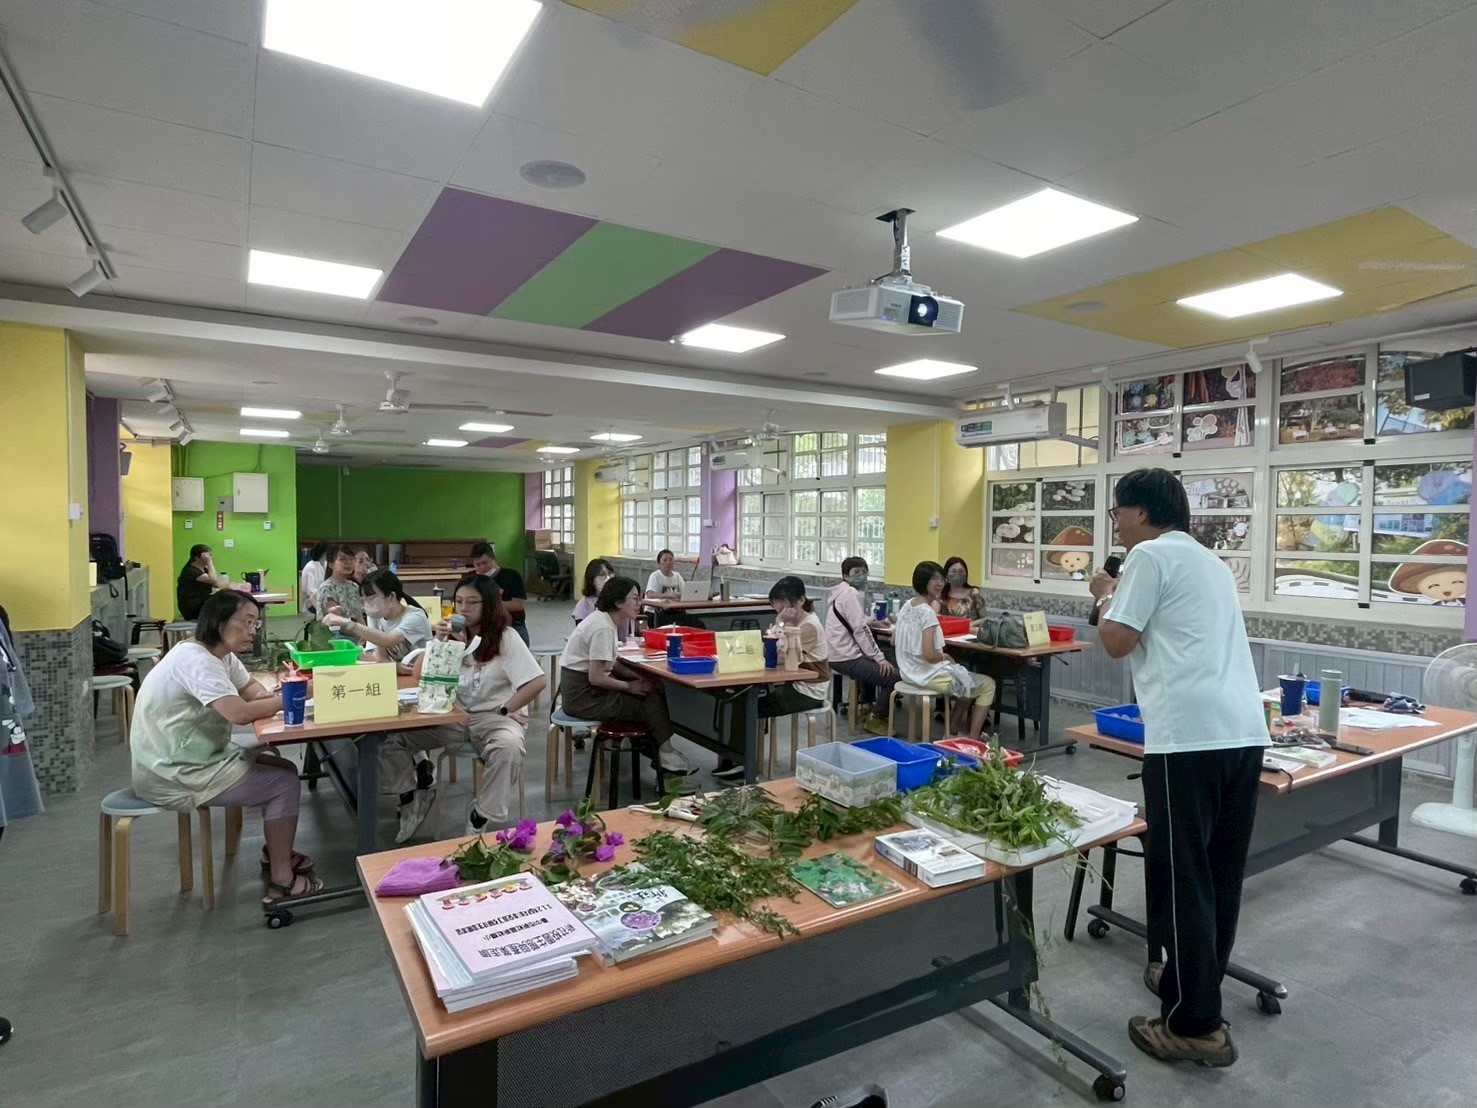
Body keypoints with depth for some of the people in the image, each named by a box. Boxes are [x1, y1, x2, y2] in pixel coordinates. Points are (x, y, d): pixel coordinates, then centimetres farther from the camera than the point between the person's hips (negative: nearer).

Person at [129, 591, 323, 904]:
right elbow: (240, 713, -35)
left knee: (280, 767, 14)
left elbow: (251, 690, 11)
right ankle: (282, 881, 3)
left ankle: (276, 852, 28)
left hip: (195, 758, 10)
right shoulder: (196, 659, -25)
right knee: (285, 782, -7)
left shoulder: (222, 655, 5)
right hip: (172, 776, -10)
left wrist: (280, 693, -11)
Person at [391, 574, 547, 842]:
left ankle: (483, 818, -15)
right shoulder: (455, 635, 8)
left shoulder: (505, 637, -9)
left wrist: (505, 710, -13)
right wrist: (438, 642, -10)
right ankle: (413, 795, 12)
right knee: (391, 735, -13)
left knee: (509, 748, -38)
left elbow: (538, 681, -17)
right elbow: (420, 675, 3)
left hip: (494, 718, -5)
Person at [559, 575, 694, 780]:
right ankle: (665, 754, 11)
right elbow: (596, 677, -25)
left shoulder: (604, 619, 7)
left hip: (584, 688, 9)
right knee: (652, 701, -5)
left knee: (653, 691, 7)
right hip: (584, 697, -9)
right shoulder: (603, 629, -23)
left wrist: (638, 678, 0)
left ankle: (658, 754, 13)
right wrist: (630, 686, -12)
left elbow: (609, 663, 13)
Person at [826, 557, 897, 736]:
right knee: (892, 676, -13)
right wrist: (880, 658, -19)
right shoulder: (850, 593, -16)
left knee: (873, 665, 34)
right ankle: (875, 720, 2)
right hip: (845, 657, -11)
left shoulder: (845, 592, 16)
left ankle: (867, 708, 40)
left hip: (842, 651, 11)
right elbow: (860, 629, -21)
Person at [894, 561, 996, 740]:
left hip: (910, 672, 9)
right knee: (988, 685, 7)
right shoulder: (927, 612, -23)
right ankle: (972, 739, 7)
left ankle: (954, 729, 34)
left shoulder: (906, 606, 4)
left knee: (966, 679, 31)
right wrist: (945, 657, -7)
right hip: (928, 675, -9)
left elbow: (894, 642, 13)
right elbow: (929, 655, -29)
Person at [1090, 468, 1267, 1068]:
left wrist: (1105, 596, 11)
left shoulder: (1150, 556, -3)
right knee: (1220, 873, 17)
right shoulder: (1209, 561, 23)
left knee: (1182, 877, 0)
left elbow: (1117, 642, -6)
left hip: (1190, 735, -9)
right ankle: (1191, 983, 33)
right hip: (1244, 730, 9)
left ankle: (1197, 1026, 8)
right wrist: (1124, 595, 33)